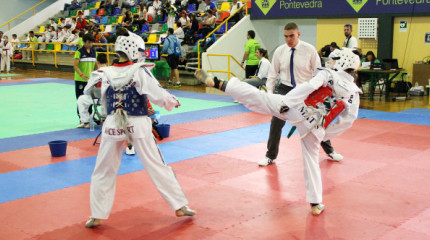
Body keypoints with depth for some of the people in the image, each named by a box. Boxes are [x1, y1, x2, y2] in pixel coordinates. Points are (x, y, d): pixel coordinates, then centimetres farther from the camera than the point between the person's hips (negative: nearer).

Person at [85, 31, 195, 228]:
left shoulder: (106, 74, -1)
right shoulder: (140, 72, -11)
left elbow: (104, 102, 11)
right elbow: (159, 95, -14)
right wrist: (174, 101, 6)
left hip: (113, 127, 2)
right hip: (138, 126, -2)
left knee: (103, 172, 14)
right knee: (158, 167, 9)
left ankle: (97, 215, 16)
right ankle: (180, 206, 15)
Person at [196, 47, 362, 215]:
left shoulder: (328, 74, 0)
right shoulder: (354, 93, 10)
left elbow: (309, 86, -16)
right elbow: (348, 121, 8)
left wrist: (287, 102, -19)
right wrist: (327, 134, 16)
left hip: (297, 110, -4)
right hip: (316, 128, 4)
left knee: (257, 97, -5)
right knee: (311, 160, 17)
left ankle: (217, 83, -9)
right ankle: (315, 204, 19)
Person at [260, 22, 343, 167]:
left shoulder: (309, 50, -11)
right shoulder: (279, 51, -5)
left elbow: (318, 72, -4)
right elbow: (273, 73, 4)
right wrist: (270, 93, -1)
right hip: (285, 90, 1)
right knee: (276, 123, -3)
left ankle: (329, 150, 33)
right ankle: (270, 156, 13)